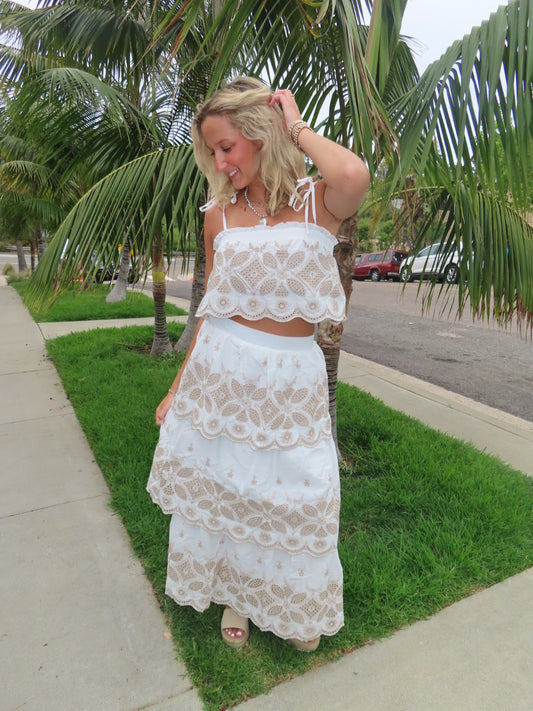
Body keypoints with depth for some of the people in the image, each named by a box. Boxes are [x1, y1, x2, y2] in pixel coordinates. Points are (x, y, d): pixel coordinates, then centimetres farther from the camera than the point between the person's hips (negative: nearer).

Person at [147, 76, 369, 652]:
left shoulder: (317, 202, -4)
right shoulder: (219, 215, 4)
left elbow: (354, 176, -29)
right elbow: (211, 309, 7)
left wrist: (297, 128, -10)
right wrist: (178, 387, 9)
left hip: (290, 379, -2)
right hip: (221, 371, 3)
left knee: (291, 497, 10)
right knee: (218, 484, 14)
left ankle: (293, 605, 43)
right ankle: (234, 594, 44)